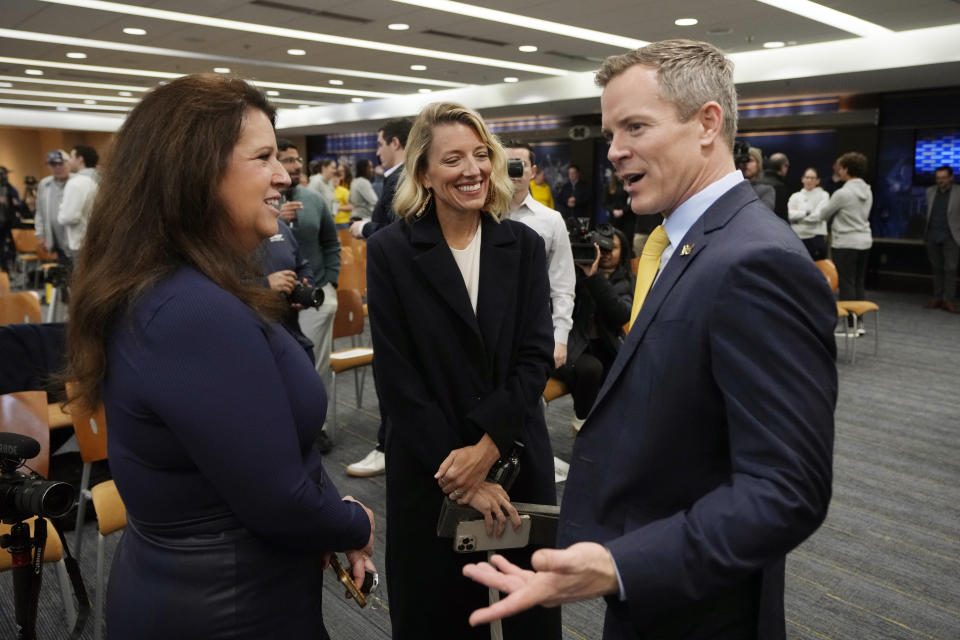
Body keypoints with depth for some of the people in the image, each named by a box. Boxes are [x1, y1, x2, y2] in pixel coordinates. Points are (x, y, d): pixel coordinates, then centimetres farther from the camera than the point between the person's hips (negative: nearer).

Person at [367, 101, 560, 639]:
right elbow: (397, 378, -11)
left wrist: (486, 446, -17)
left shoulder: (525, 245, 0)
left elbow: (537, 357, -6)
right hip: (430, 468, -2)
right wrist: (460, 472, -13)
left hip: (519, 458, 2)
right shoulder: (390, 251, -7)